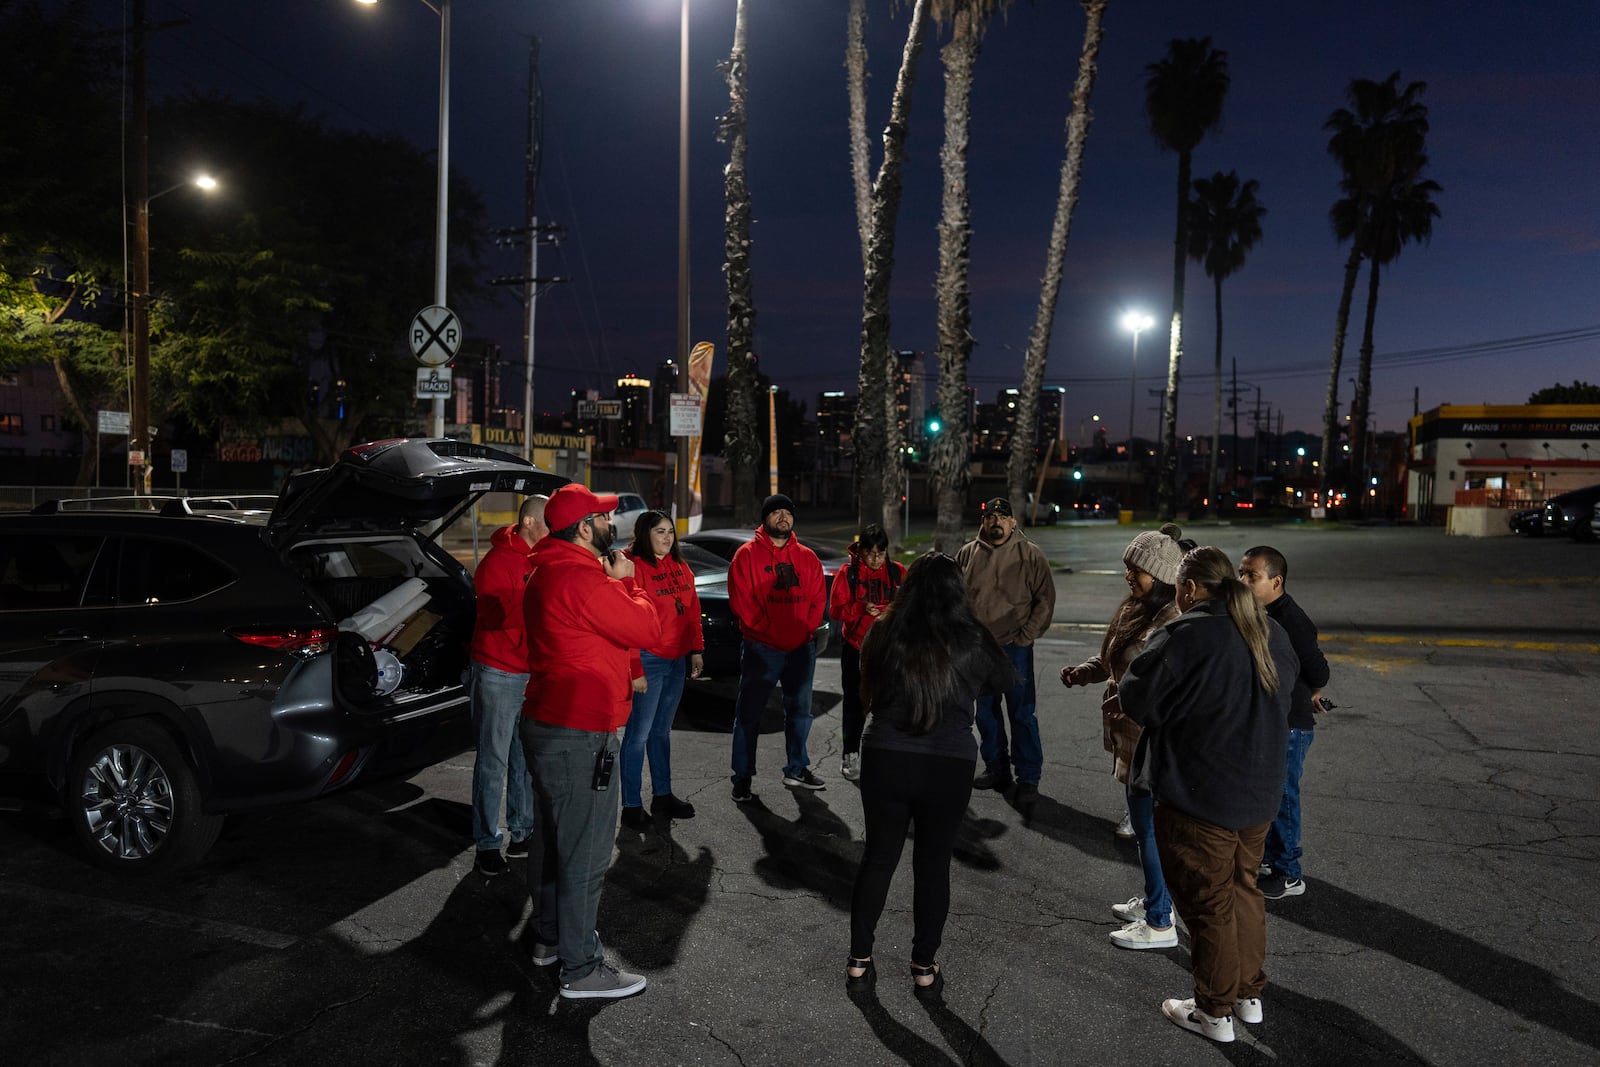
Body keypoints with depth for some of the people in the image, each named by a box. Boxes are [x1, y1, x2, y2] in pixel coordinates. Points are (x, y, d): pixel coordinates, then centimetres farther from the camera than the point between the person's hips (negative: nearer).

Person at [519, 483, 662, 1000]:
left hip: (549, 724, 11)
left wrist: (611, 583, 5)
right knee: (586, 853, 0)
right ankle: (581, 969, 10)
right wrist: (623, 582, -2)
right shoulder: (581, 579, -23)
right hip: (579, 734, -11)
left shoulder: (547, 572, 12)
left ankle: (551, 936, 39)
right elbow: (648, 632, -17)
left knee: (560, 840, 24)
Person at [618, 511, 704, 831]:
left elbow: (692, 610, 17)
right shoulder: (635, 567, -13)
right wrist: (635, 669, -19)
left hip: (677, 660, 8)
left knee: (662, 731, 18)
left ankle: (662, 796, 28)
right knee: (639, 734, 0)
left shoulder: (679, 567, 11)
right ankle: (632, 806, 9)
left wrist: (696, 650, 11)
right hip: (649, 660, -8)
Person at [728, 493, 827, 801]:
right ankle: (742, 777, 9)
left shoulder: (807, 557, 10)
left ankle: (796, 770, 31)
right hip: (761, 648, -4)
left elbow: (817, 599, 8)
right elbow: (741, 600, -10)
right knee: (749, 714, 0)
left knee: (799, 711, 15)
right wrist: (770, 631, -16)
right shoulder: (747, 554, -4)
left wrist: (805, 629, -8)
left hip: (801, 648, 5)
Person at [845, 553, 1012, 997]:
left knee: (878, 856, 15)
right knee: (933, 864, 13)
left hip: (885, 760, 1)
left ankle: (859, 961, 24)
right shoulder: (971, 640, -9)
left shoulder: (884, 635, -6)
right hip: (949, 767, -1)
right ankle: (924, 969, 24)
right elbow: (1002, 680, 10)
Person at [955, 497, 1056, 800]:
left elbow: (1045, 599, -4)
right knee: (986, 713, 13)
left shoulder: (1030, 555, -3)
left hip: (1014, 648, -4)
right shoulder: (967, 554, 6)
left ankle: (1029, 778, 7)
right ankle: (996, 770, 27)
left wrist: (1025, 637, -10)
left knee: (1021, 713, -2)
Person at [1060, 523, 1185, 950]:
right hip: (1131, 736, 10)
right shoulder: (1136, 608, 8)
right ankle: (1152, 900, 39)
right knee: (1143, 823, 22)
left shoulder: (1174, 621, -23)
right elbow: (1115, 661, 20)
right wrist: (1083, 671, 5)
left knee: (1150, 829, 1)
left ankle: (1160, 924, 15)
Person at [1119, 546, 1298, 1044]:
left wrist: (1149, 655, 1)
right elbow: (1289, 677, 19)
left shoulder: (1184, 635, -21)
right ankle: (1249, 994, 36)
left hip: (1198, 798, -7)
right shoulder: (1270, 633, 3)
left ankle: (1215, 1012, 22)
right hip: (1259, 793, 7)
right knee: (1244, 891, 23)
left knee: (1208, 905, 7)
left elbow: (1136, 700, -17)